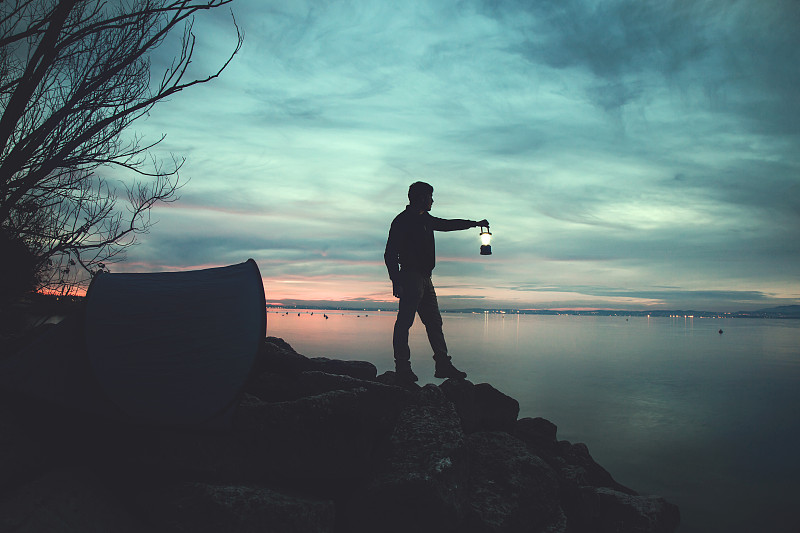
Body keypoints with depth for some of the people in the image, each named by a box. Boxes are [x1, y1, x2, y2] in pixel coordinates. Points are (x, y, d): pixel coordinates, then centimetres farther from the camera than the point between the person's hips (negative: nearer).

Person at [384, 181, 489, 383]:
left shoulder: (425, 219, 19)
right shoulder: (402, 221, -7)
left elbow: (447, 224, 37)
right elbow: (390, 254, -11)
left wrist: (475, 223, 43)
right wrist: (396, 281, -20)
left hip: (425, 278, 9)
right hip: (410, 277, -9)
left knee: (434, 322, 7)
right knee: (404, 322, -9)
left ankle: (443, 365, 11)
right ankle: (402, 368, -5)